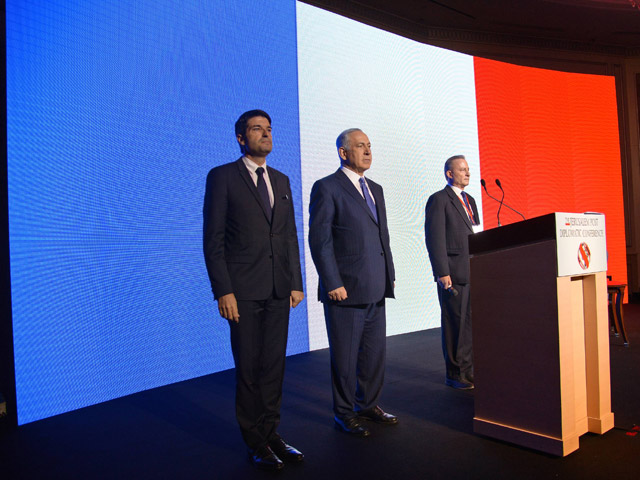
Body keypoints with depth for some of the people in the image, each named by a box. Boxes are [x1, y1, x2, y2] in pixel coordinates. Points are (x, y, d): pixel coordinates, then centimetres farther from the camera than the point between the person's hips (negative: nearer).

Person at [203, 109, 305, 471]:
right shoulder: (222, 177, -2)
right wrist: (222, 291, -13)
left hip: (279, 290, 5)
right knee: (249, 368, 6)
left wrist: (296, 283, 9)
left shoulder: (282, 180, 14)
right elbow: (213, 238, -6)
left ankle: (271, 433, 27)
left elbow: (290, 236, 15)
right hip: (244, 291, -5)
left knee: (274, 365, 12)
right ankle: (256, 442, 22)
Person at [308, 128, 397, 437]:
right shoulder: (327, 188, -7)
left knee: (375, 351, 15)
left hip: (375, 289, 7)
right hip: (345, 290, -7)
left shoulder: (375, 189, 17)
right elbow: (319, 240, -12)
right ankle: (345, 414, 22)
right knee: (345, 355, 6)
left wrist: (389, 274, 14)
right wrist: (333, 284, -16)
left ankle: (368, 405, 32)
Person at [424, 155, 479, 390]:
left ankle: (470, 370, 20)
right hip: (453, 273, -7)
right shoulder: (439, 200, -5)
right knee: (455, 324, 0)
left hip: (474, 273, 7)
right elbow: (435, 239, -12)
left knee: (472, 323, 10)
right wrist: (442, 272, -18)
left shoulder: (470, 200, 20)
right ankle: (455, 374, 10)